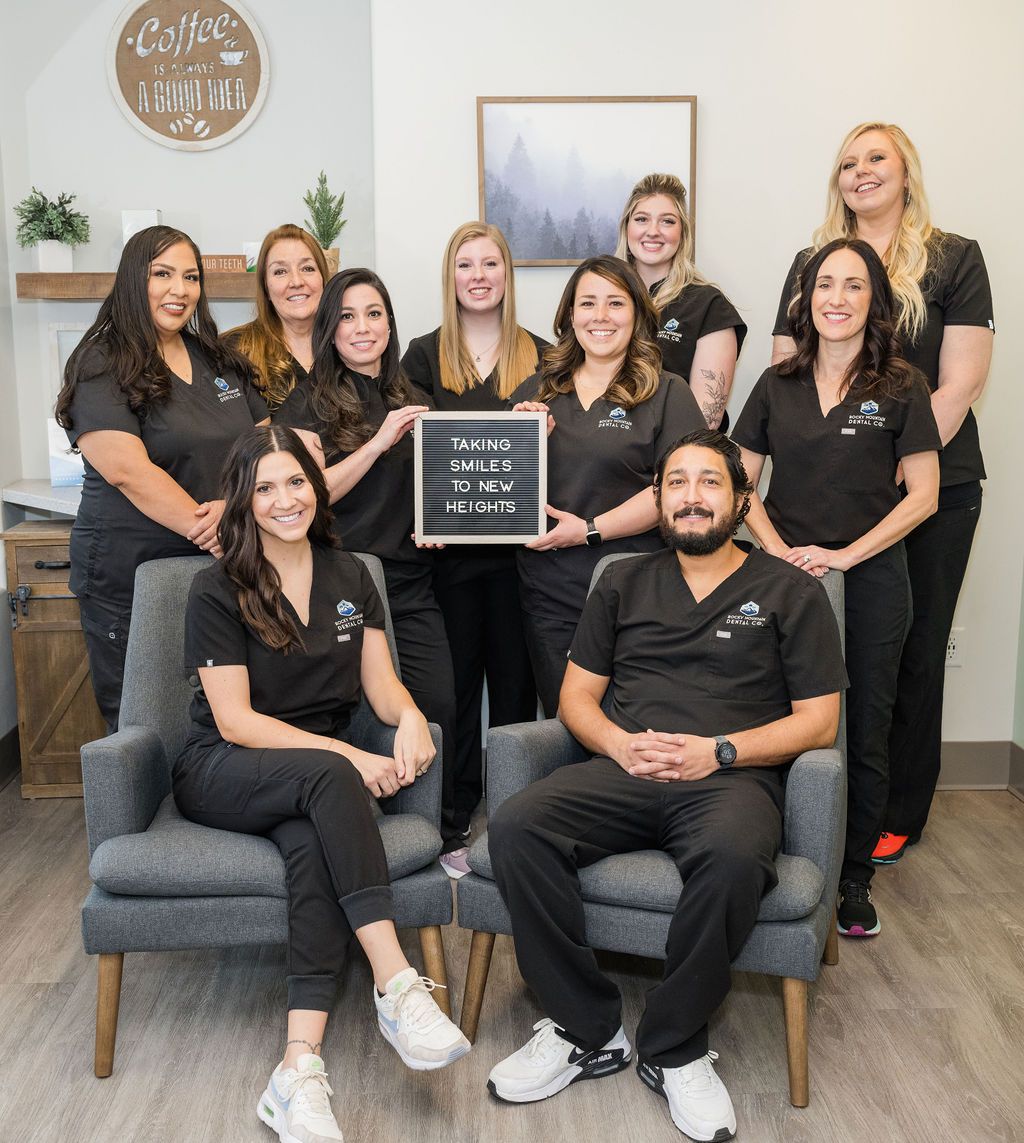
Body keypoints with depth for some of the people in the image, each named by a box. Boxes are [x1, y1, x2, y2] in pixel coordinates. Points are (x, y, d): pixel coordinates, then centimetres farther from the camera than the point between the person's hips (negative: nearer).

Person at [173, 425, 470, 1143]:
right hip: (223, 776, -3)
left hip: (314, 784, 3)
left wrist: (409, 714, -19)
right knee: (327, 778, -35)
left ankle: (300, 1067, -38)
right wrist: (348, 756, -21)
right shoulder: (218, 591, -6)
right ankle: (397, 989, -37)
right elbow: (236, 720, -11)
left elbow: (380, 682, 7)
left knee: (313, 843, -33)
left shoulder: (350, 577, 9)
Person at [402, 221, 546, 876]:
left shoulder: (541, 356, 9)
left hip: (519, 542, 1)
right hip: (450, 544, -1)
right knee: (455, 679, 5)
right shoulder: (424, 357, 7)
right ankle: (454, 819, 16)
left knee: (515, 678, 8)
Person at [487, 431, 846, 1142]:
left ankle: (674, 1049, -14)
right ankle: (586, 1030, -11)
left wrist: (718, 750, -10)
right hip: (624, 772, 3)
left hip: (732, 778, -3)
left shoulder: (791, 592, 12)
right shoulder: (624, 584, 21)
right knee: (516, 827, -26)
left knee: (734, 856, -38)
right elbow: (577, 696, 18)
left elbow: (818, 721, 5)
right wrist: (621, 744, -5)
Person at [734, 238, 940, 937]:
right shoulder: (777, 386, 6)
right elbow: (742, 481, 7)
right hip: (785, 581, 2)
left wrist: (844, 554, -12)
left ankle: (855, 879, 20)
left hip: (870, 579, -1)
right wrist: (779, 550, -8)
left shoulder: (901, 388, -1)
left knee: (864, 735, 6)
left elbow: (923, 495, -4)